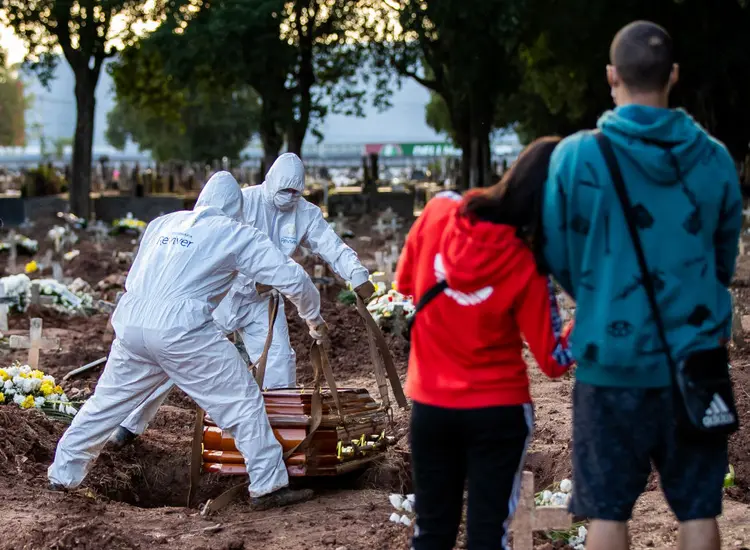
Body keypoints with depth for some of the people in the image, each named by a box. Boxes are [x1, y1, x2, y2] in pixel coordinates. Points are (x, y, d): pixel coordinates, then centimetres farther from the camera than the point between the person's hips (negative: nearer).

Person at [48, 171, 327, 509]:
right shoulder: (236, 234, 9)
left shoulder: (162, 224, 23)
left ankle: (63, 474, 30)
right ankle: (268, 486, 3)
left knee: (108, 400, 21)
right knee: (242, 399, 4)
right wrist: (314, 319, 23)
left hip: (130, 322, 5)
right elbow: (292, 277, 8)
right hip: (181, 329, -5)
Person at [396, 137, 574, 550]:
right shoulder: (526, 267, -19)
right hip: (498, 411, -4)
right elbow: (554, 361, -11)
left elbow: (405, 283, 6)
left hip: (429, 405, 4)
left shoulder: (439, 210, -10)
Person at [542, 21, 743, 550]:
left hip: (611, 359, -2)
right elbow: (725, 259, 11)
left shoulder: (575, 156, -9)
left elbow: (561, 257, 1)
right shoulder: (715, 159, -1)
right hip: (695, 358, 2)